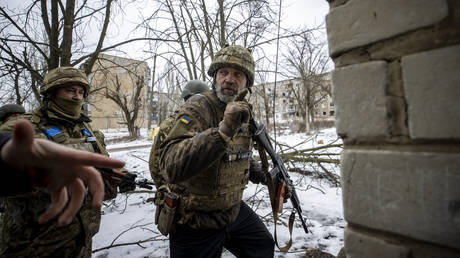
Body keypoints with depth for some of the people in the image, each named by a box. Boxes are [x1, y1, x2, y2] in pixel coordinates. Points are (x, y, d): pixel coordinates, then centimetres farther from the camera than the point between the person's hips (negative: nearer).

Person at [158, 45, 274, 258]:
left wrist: (252, 170, 6)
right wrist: (223, 130, -45)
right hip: (195, 223, -7)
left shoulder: (244, 112, 1)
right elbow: (172, 166, -38)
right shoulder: (197, 108, -22)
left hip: (233, 209, 7)